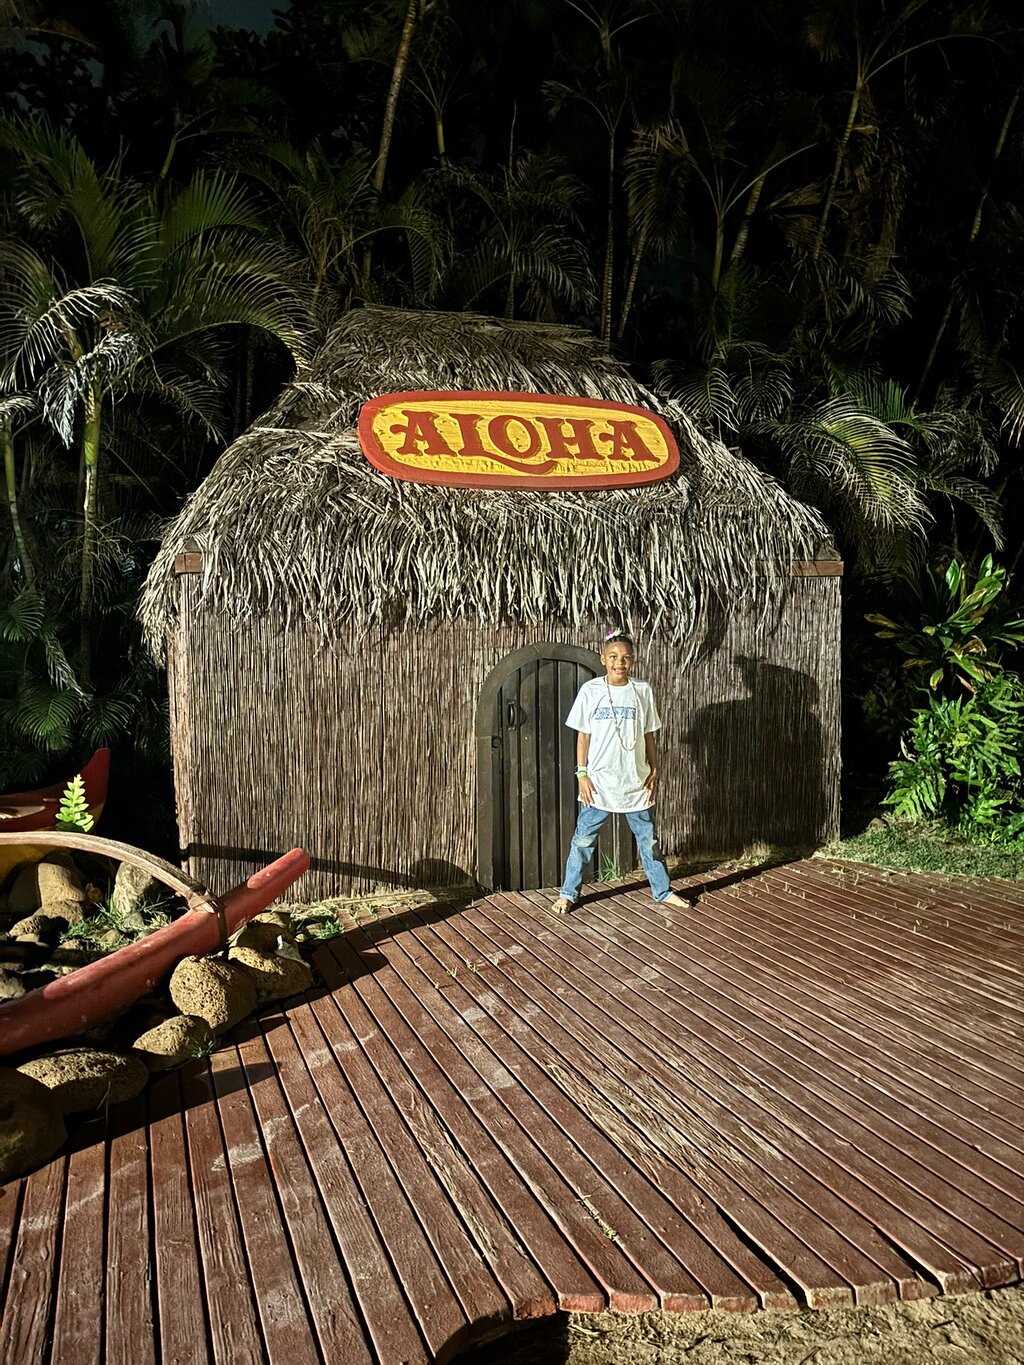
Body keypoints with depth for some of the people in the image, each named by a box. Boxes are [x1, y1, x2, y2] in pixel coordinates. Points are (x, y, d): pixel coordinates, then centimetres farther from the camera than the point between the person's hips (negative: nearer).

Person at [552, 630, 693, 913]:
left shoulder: (643, 691, 0)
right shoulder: (590, 690, -5)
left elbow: (649, 736, 6)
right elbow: (583, 735, -2)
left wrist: (654, 771, 3)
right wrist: (582, 774, -6)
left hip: (636, 781, 2)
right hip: (599, 782, -2)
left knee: (648, 840, 13)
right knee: (583, 840, 6)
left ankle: (663, 892, 28)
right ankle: (568, 894, 19)